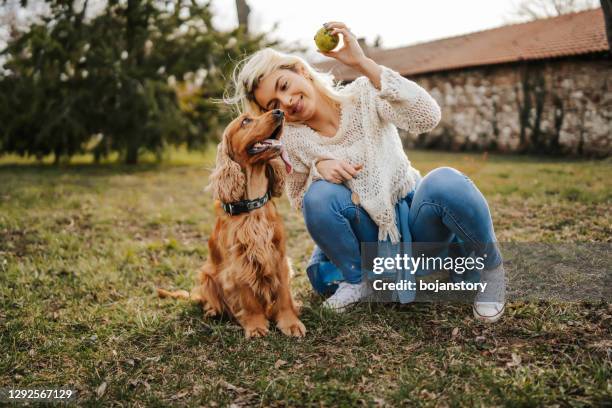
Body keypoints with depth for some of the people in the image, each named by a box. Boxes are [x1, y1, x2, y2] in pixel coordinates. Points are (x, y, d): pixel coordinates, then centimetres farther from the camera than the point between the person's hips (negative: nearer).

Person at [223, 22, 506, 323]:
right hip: (371, 239, 1)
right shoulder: (291, 140, -6)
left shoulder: (362, 95, -11)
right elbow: (301, 204, 2)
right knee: (320, 196, -29)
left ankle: (490, 267, -6)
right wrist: (318, 168, -19)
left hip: (415, 221, -1)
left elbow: (428, 117, -28)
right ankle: (357, 282, -3)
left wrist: (363, 63, -34)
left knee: (445, 182, -34)